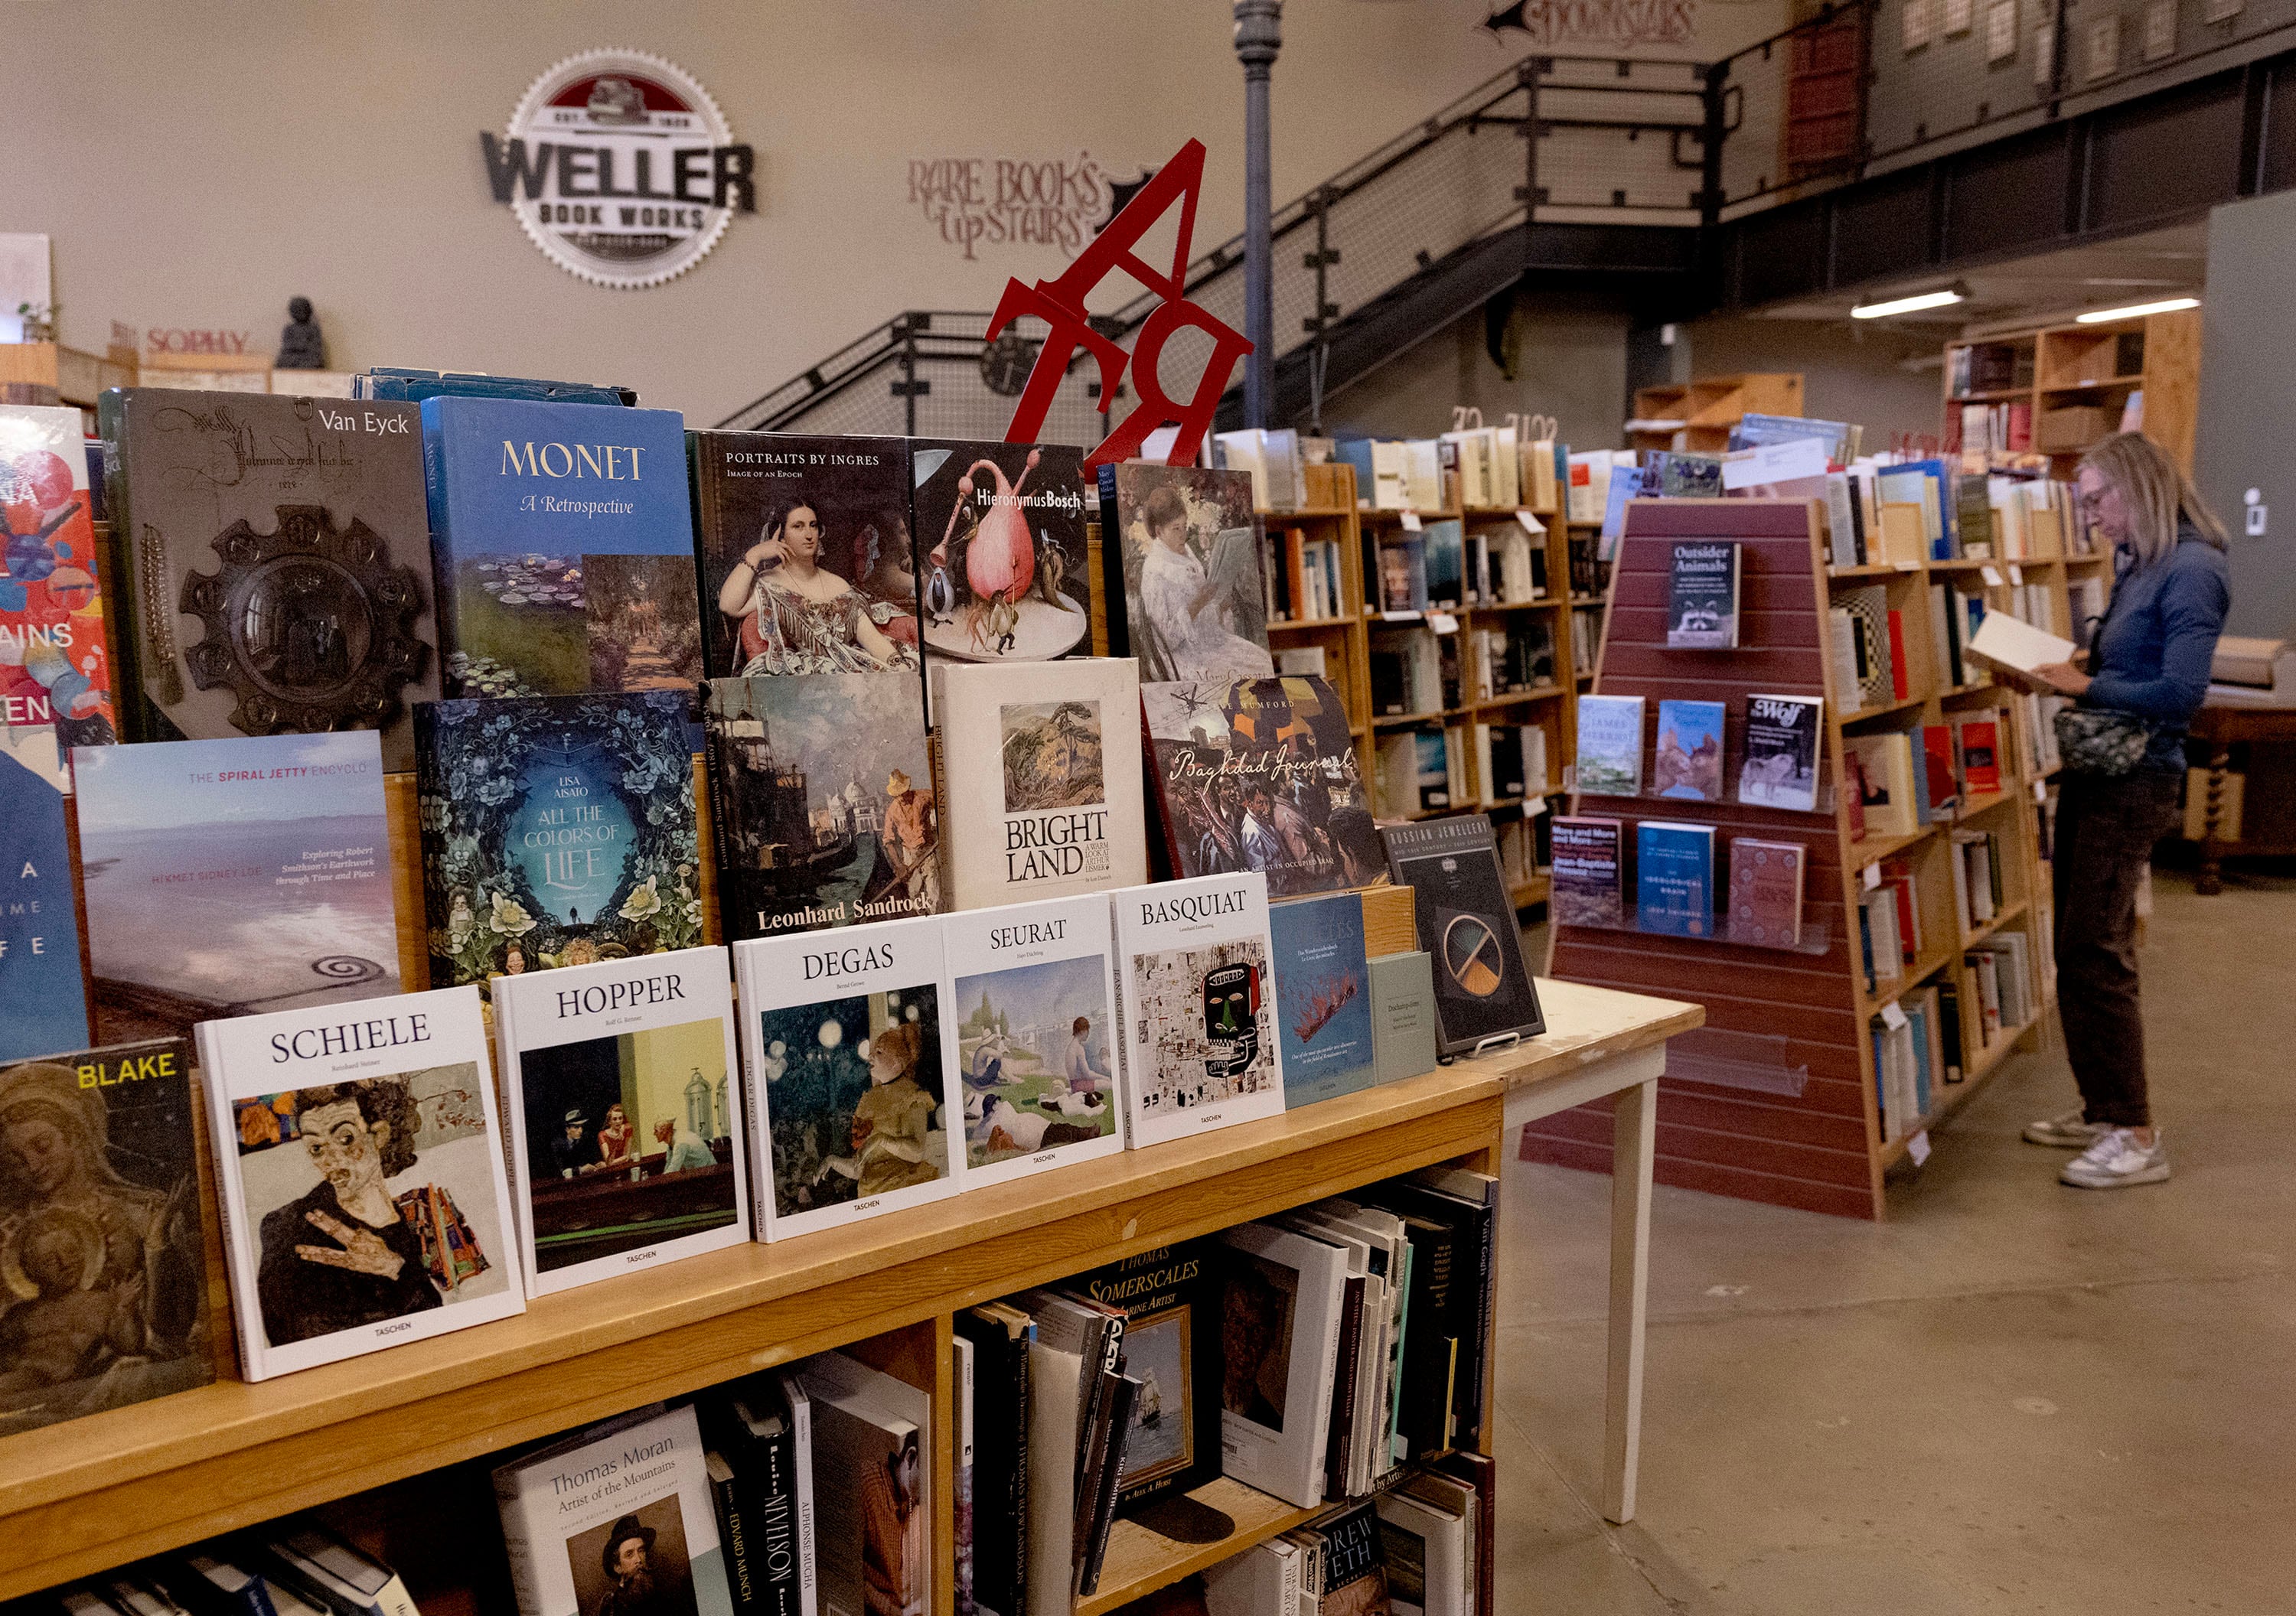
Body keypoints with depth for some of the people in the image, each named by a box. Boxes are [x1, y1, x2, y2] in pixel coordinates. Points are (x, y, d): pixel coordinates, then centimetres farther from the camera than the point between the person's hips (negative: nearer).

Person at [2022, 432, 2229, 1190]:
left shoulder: (2191, 569, -15)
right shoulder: (2138, 565, 13)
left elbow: (2181, 692, -22)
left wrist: (2088, 686, -15)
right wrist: (2069, 674, 2)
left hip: (2134, 784, -9)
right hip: (2095, 772, 9)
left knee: (2095, 955, -7)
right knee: (2076, 950, 13)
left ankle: (2136, 1135, 2)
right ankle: (2101, 1111, 25)